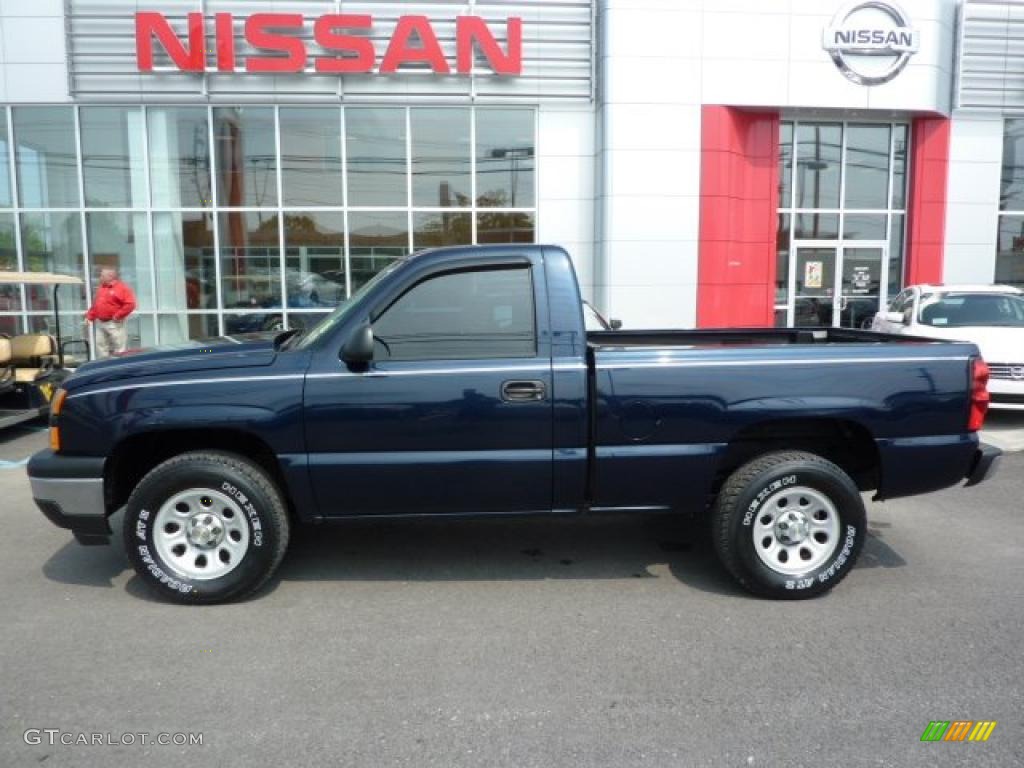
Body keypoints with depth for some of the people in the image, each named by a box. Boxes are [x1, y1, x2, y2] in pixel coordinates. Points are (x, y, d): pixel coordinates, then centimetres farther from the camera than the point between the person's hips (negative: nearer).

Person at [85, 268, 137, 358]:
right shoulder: (100, 288, 17)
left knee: (119, 349, -7)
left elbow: (130, 304, -16)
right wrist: (89, 317, 13)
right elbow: (95, 305, 24)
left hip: (114, 323, -8)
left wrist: (118, 315, -17)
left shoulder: (122, 288, -7)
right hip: (100, 323, 8)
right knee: (100, 346, 11)